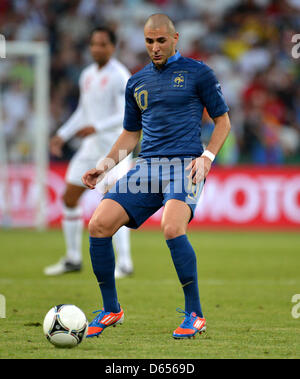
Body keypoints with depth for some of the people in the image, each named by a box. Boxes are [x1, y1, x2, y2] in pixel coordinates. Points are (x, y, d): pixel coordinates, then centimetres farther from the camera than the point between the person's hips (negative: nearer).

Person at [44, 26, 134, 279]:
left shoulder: (120, 76, -12)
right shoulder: (88, 75, 12)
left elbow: (126, 116, -21)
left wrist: (96, 127, -31)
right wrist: (62, 135, 15)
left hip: (115, 147, -8)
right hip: (91, 147, 8)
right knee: (69, 199, 9)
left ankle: (124, 263, -16)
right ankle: (73, 259, 23)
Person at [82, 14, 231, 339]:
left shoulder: (197, 73, 5)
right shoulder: (136, 82, 18)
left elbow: (223, 121, 7)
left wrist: (206, 157, -8)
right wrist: (106, 164, 10)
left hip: (184, 165, -5)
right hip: (146, 166, 5)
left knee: (172, 228, -32)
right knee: (99, 225, -13)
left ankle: (194, 315, -17)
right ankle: (111, 310, 4)